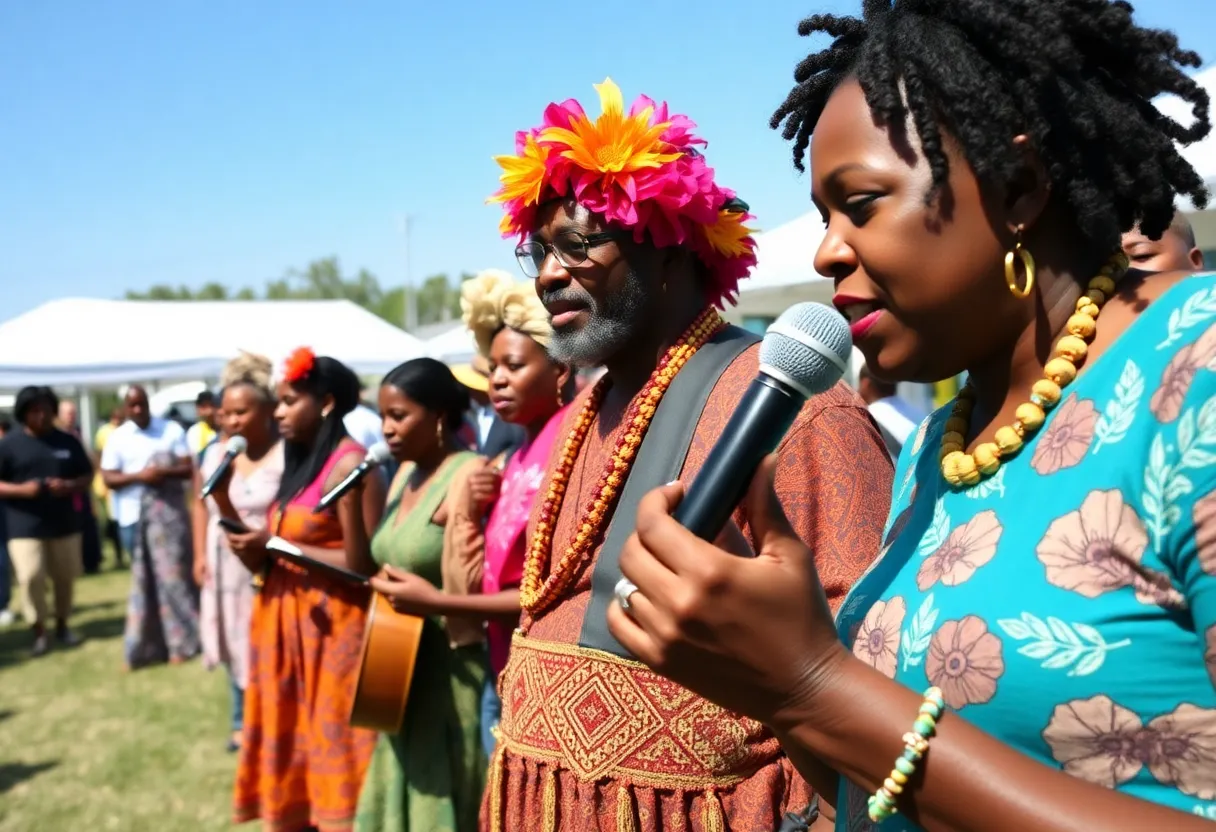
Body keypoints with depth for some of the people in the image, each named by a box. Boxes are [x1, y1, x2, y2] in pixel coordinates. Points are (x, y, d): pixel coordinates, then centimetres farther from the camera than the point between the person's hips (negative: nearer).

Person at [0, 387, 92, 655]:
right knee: (30, 578, -10)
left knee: (65, 577, 9)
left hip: (64, 524, 3)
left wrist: (69, 486, -12)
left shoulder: (68, 441, 4)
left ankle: (62, 624, 29)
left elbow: (87, 476, 9)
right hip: (25, 526, -2)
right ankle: (39, 631, 7)